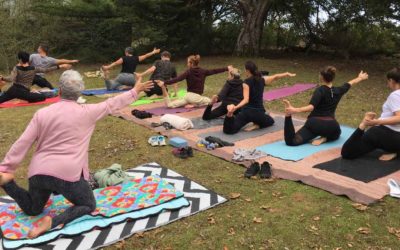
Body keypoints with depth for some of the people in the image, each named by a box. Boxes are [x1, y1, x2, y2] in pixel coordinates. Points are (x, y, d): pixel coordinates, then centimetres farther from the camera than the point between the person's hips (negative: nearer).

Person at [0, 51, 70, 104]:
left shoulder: (16, 68, -5)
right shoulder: (33, 69, -4)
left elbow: (11, 79, -20)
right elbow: (46, 70, -1)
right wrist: (60, 66, 1)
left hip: (14, 90, 2)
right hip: (24, 92, -2)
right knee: (43, 97, 6)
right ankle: (24, 100, -7)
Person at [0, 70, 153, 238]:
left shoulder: (42, 113, 3)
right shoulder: (86, 112, -4)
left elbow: (22, 143, 2)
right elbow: (112, 104, 8)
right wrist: (135, 91, 22)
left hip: (38, 172, 5)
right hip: (67, 174, -4)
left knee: (32, 210, 28)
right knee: (89, 205, 18)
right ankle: (53, 221, -10)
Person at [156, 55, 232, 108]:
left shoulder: (188, 72, -7)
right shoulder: (203, 71, -2)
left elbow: (177, 79, -19)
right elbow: (214, 71, 9)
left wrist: (164, 83, -27)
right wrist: (227, 68, 22)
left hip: (188, 96, 1)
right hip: (194, 96, -1)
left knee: (170, 105, 10)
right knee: (210, 101, 25)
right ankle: (194, 104, 4)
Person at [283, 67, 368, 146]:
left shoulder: (320, 90, -8)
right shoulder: (338, 91, 7)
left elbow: (311, 107, -25)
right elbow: (351, 83, 30)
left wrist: (295, 110, -40)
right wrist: (360, 78, 50)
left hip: (315, 124, -4)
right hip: (331, 125, 4)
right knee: (336, 133, 43)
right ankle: (325, 138, 8)